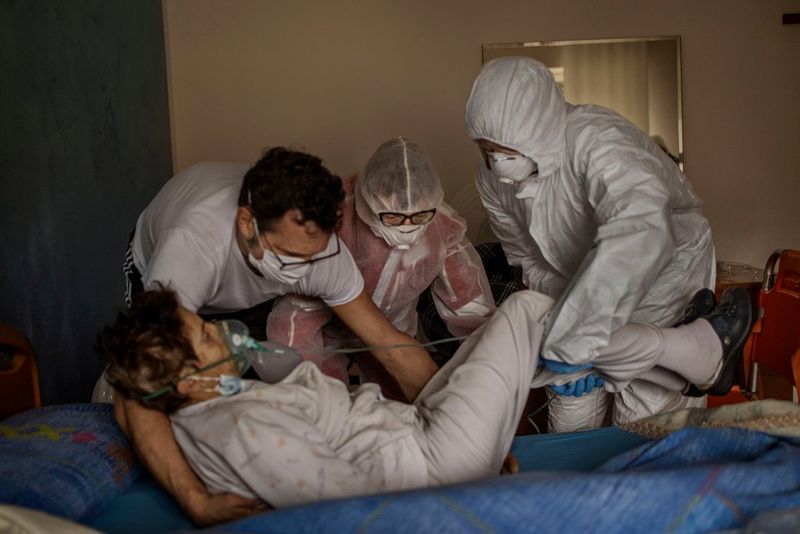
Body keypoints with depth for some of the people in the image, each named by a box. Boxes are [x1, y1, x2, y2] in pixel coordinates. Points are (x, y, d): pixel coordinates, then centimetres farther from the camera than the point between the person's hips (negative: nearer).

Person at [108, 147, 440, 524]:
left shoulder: (315, 242, -36)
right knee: (131, 413, -16)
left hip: (255, 295, 3)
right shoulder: (192, 245, -49)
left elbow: (388, 342, -27)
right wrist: (197, 502, -61)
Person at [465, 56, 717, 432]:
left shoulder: (596, 141, -36)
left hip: (666, 266, -5)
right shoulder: (492, 179, -14)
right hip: (585, 279, 5)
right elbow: (527, 259, 0)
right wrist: (563, 306, -18)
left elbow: (639, 231, -54)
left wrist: (573, 336, -55)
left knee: (648, 411, -8)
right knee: (571, 400, 6)